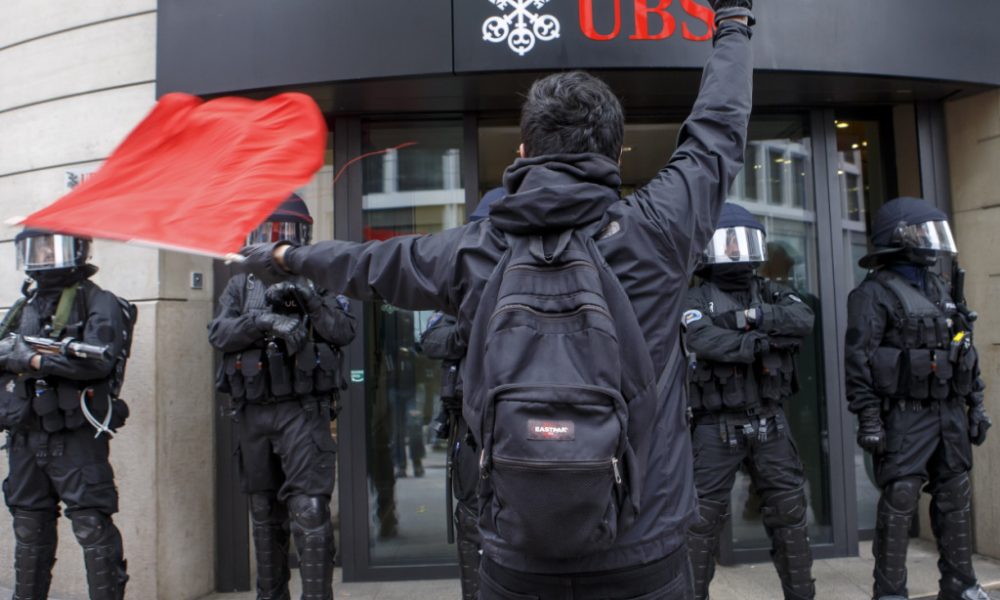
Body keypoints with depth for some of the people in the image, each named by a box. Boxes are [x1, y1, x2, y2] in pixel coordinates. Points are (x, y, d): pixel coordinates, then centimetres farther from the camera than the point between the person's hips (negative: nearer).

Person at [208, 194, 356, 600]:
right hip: (252, 412, 4)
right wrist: (264, 320, -19)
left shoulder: (318, 280, 7)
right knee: (264, 512, 14)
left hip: (303, 410, -3)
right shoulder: (241, 284, 13)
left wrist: (308, 299, -18)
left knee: (309, 510, -11)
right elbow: (218, 333, -2)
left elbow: (344, 332, -4)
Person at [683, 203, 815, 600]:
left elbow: (803, 320, -8)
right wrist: (765, 342, -21)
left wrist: (753, 317, -17)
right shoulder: (697, 299, -1)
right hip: (716, 427, -4)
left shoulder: (771, 294, 11)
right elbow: (706, 341, -21)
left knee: (788, 511, 12)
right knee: (705, 516, 2)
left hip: (770, 423, 4)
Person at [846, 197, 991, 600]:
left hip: (950, 413, 7)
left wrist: (976, 404, 15)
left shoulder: (941, 288, 16)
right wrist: (868, 420, -18)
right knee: (899, 503, -4)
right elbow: (859, 361, -14)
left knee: (956, 499, 12)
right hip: (905, 416, -7)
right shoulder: (875, 293, -8)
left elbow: (966, 350, 20)